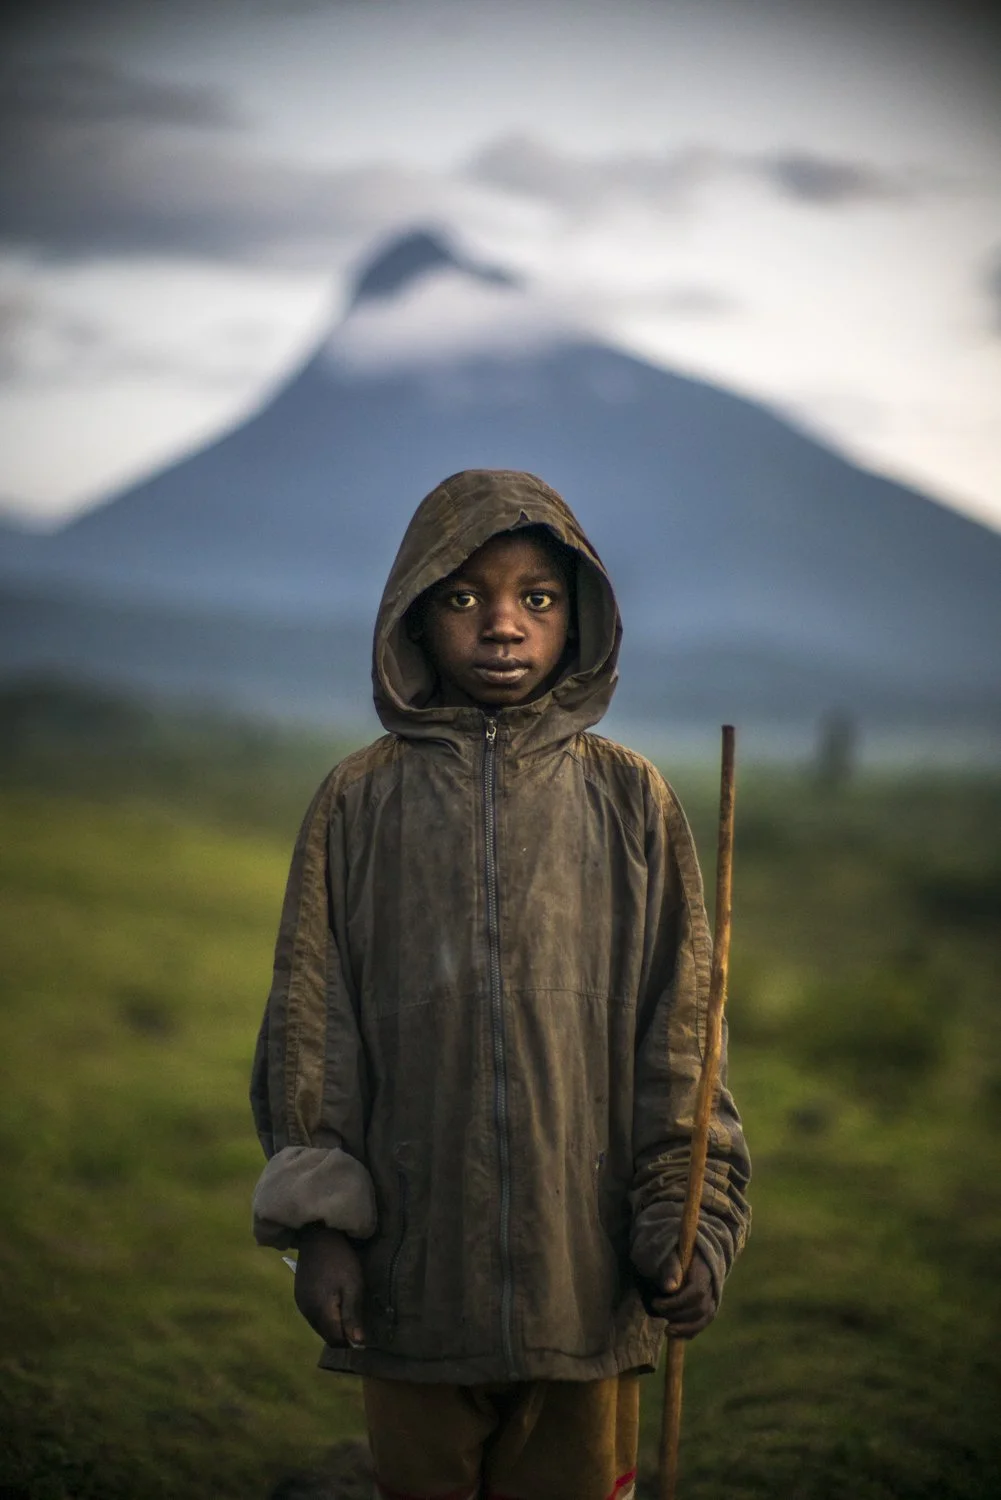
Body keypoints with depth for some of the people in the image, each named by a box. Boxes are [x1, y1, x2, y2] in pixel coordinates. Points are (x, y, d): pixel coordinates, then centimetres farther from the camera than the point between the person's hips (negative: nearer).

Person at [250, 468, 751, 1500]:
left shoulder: (630, 800, 1)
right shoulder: (360, 802, 1)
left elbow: (678, 1028, 2)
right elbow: (310, 1026, 2)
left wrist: (685, 1221, -4)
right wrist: (320, 1223, -4)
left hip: (588, 1270, 0)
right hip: (413, 1264, 0)